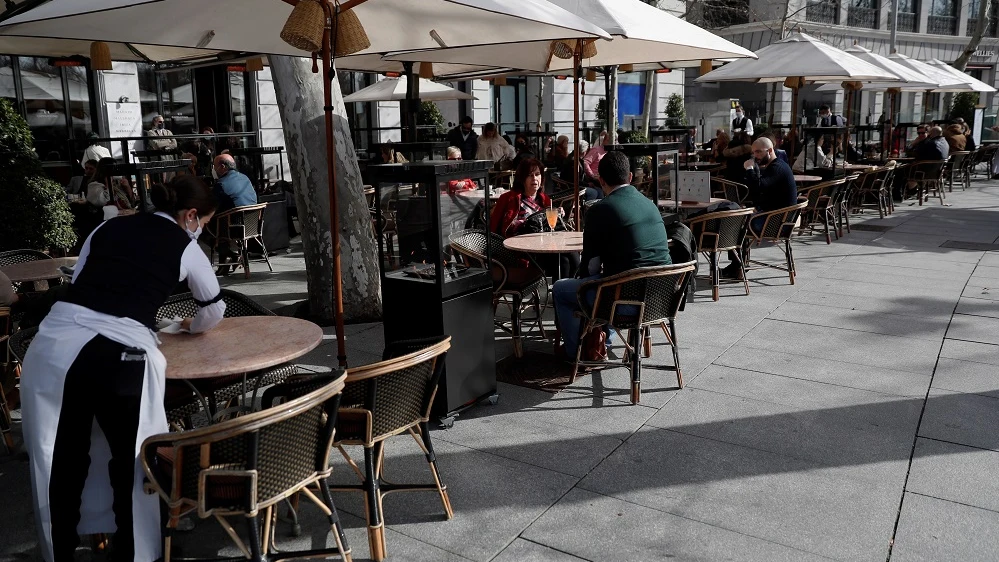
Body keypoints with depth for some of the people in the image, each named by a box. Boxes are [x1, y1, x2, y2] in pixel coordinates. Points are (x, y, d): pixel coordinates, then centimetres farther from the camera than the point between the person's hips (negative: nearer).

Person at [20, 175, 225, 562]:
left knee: (60, 460, 18)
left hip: (54, 342, 4)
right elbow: (214, 311, 26)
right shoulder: (185, 246, 13)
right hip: (117, 353, -4)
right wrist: (193, 326, 48)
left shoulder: (108, 227, 22)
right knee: (131, 460, 15)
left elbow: (77, 285, 17)